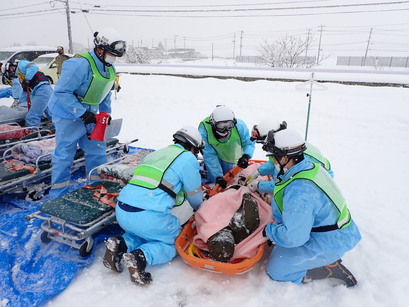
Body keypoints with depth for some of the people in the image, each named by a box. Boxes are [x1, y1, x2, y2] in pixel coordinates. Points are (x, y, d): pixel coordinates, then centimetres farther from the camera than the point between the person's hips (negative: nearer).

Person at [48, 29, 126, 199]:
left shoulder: (110, 69, 3)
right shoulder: (80, 64, -25)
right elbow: (62, 92, -26)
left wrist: (106, 113, 7)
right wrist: (82, 114, -27)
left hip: (90, 116, 8)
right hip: (68, 116, -8)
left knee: (97, 150, 12)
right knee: (64, 155, -1)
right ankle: (58, 197, 14)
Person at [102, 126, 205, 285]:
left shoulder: (155, 154, 21)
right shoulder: (188, 158, 2)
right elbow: (194, 194, 11)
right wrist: (200, 209, 33)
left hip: (121, 212, 7)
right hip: (149, 217, -7)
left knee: (145, 232, 34)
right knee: (173, 242, 17)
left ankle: (121, 244, 7)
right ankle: (141, 256, -9)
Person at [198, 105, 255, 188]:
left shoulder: (239, 126, -34)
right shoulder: (204, 129, -38)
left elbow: (249, 143, -21)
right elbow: (209, 156, -31)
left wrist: (246, 156, -44)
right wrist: (218, 176, -32)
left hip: (231, 155, 3)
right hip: (214, 154, -2)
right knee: (214, 179, -3)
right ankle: (204, 165, 27)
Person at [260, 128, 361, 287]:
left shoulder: (298, 192, -33)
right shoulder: (309, 166, -4)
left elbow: (294, 237, -29)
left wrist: (269, 230, -11)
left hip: (329, 242, -9)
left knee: (275, 270, -5)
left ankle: (331, 268, 3)